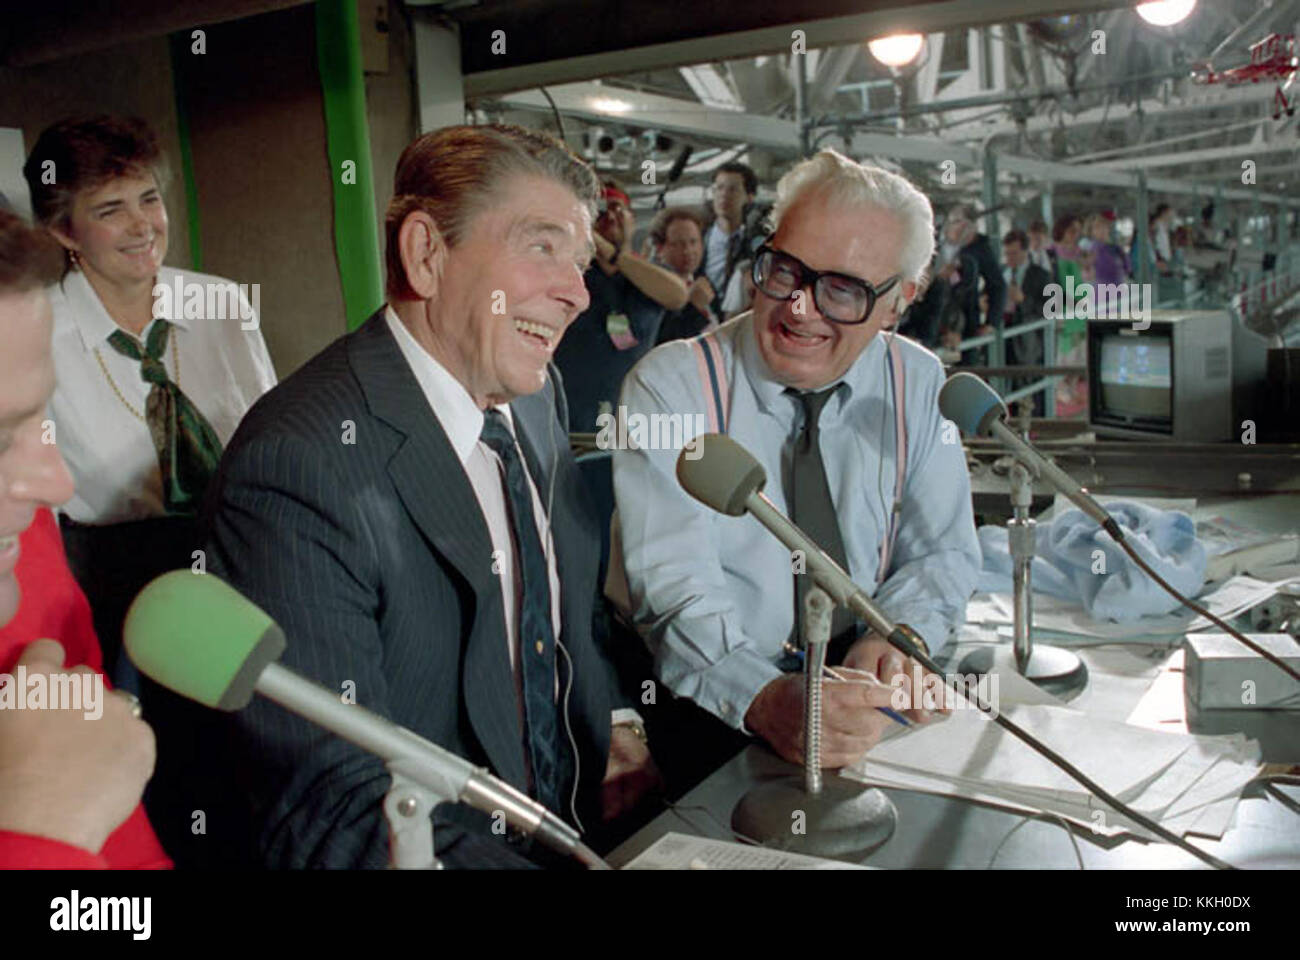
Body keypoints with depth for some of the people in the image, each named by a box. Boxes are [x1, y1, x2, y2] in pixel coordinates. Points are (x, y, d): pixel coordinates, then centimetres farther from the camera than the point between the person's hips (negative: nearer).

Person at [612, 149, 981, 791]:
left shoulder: (919, 385, 3)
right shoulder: (668, 388, -10)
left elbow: (941, 551, 8)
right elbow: (673, 586, -19)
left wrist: (897, 638, -15)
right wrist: (767, 701, -37)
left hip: (865, 708, 3)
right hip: (712, 724, -3)